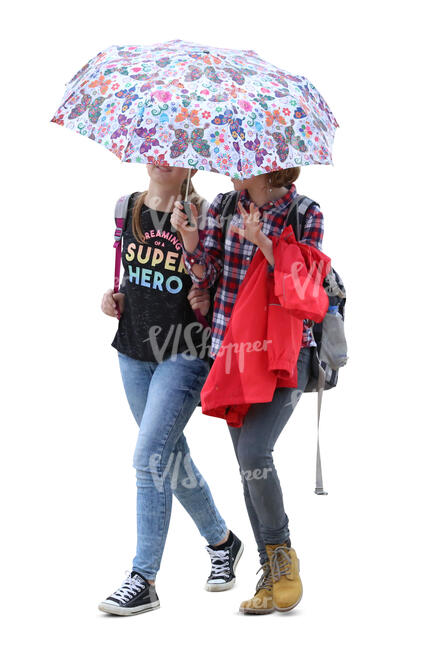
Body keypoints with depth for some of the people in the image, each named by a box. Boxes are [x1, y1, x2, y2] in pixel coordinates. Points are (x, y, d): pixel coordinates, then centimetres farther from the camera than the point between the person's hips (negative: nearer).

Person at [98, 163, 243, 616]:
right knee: (172, 458, 15)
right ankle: (222, 542, 36)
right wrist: (115, 297, 3)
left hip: (184, 354, -6)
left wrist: (208, 301, -21)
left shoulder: (203, 217, -9)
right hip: (134, 350, 6)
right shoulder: (128, 209, 8)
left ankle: (143, 579, -10)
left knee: (149, 456, -15)